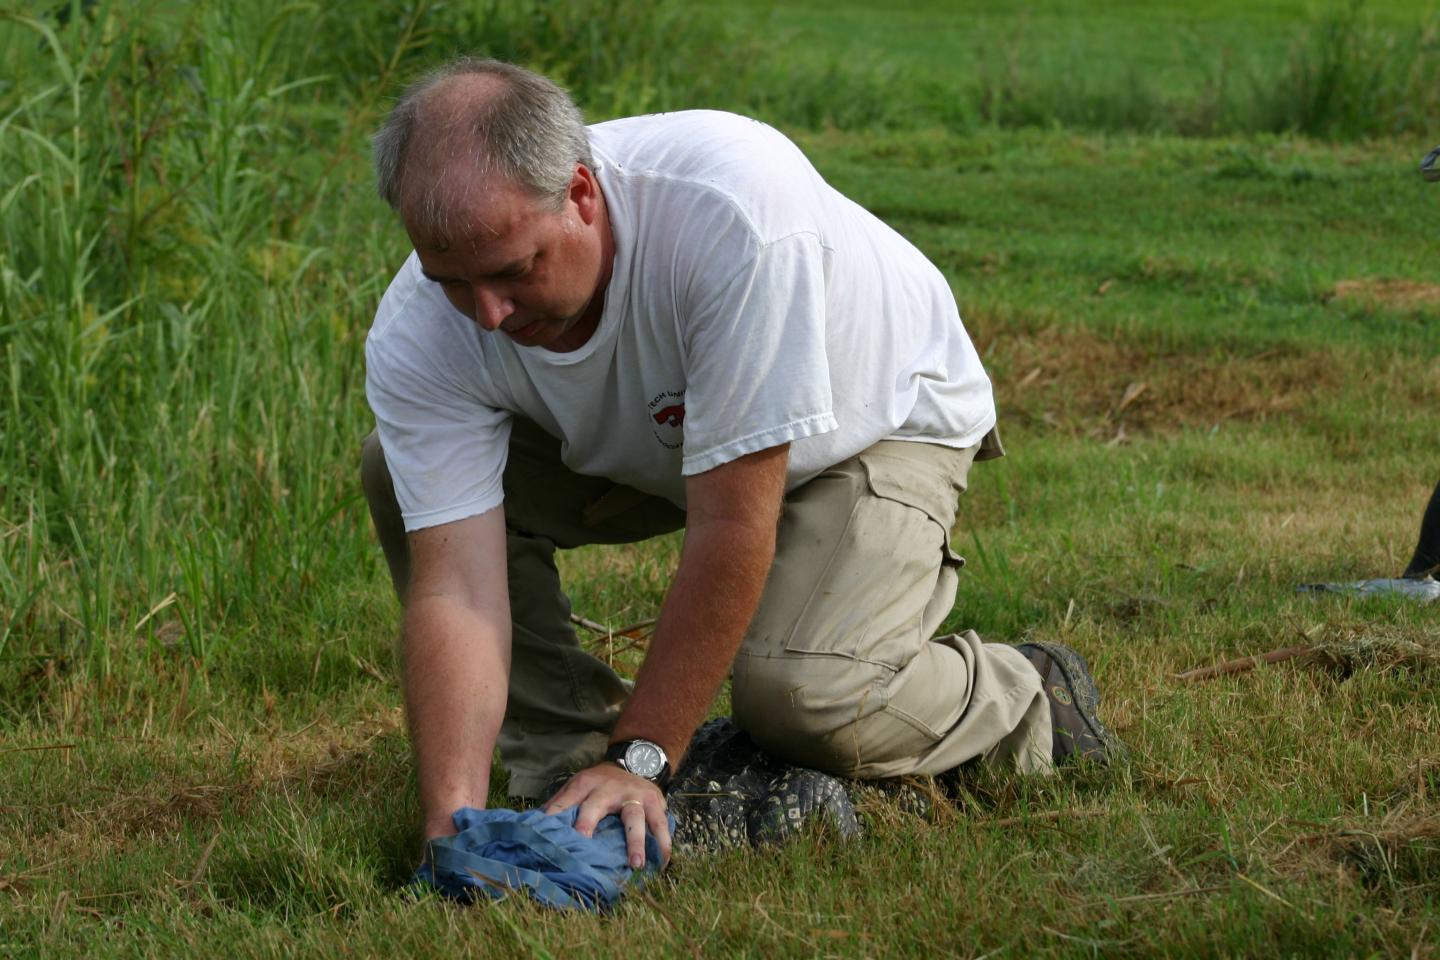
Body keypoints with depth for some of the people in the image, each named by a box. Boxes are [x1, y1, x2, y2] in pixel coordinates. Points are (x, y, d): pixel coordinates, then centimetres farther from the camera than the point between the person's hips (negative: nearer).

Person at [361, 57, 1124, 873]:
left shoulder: (731, 212, -42)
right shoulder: (415, 339, -27)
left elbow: (730, 525, -38)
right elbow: (454, 585, -29)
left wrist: (640, 758, -36)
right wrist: (452, 818, -42)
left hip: (882, 415, -5)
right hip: (650, 444, 5)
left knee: (801, 693, -29)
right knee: (403, 475, -16)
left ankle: (1025, 702, 4)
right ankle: (565, 761, -4)